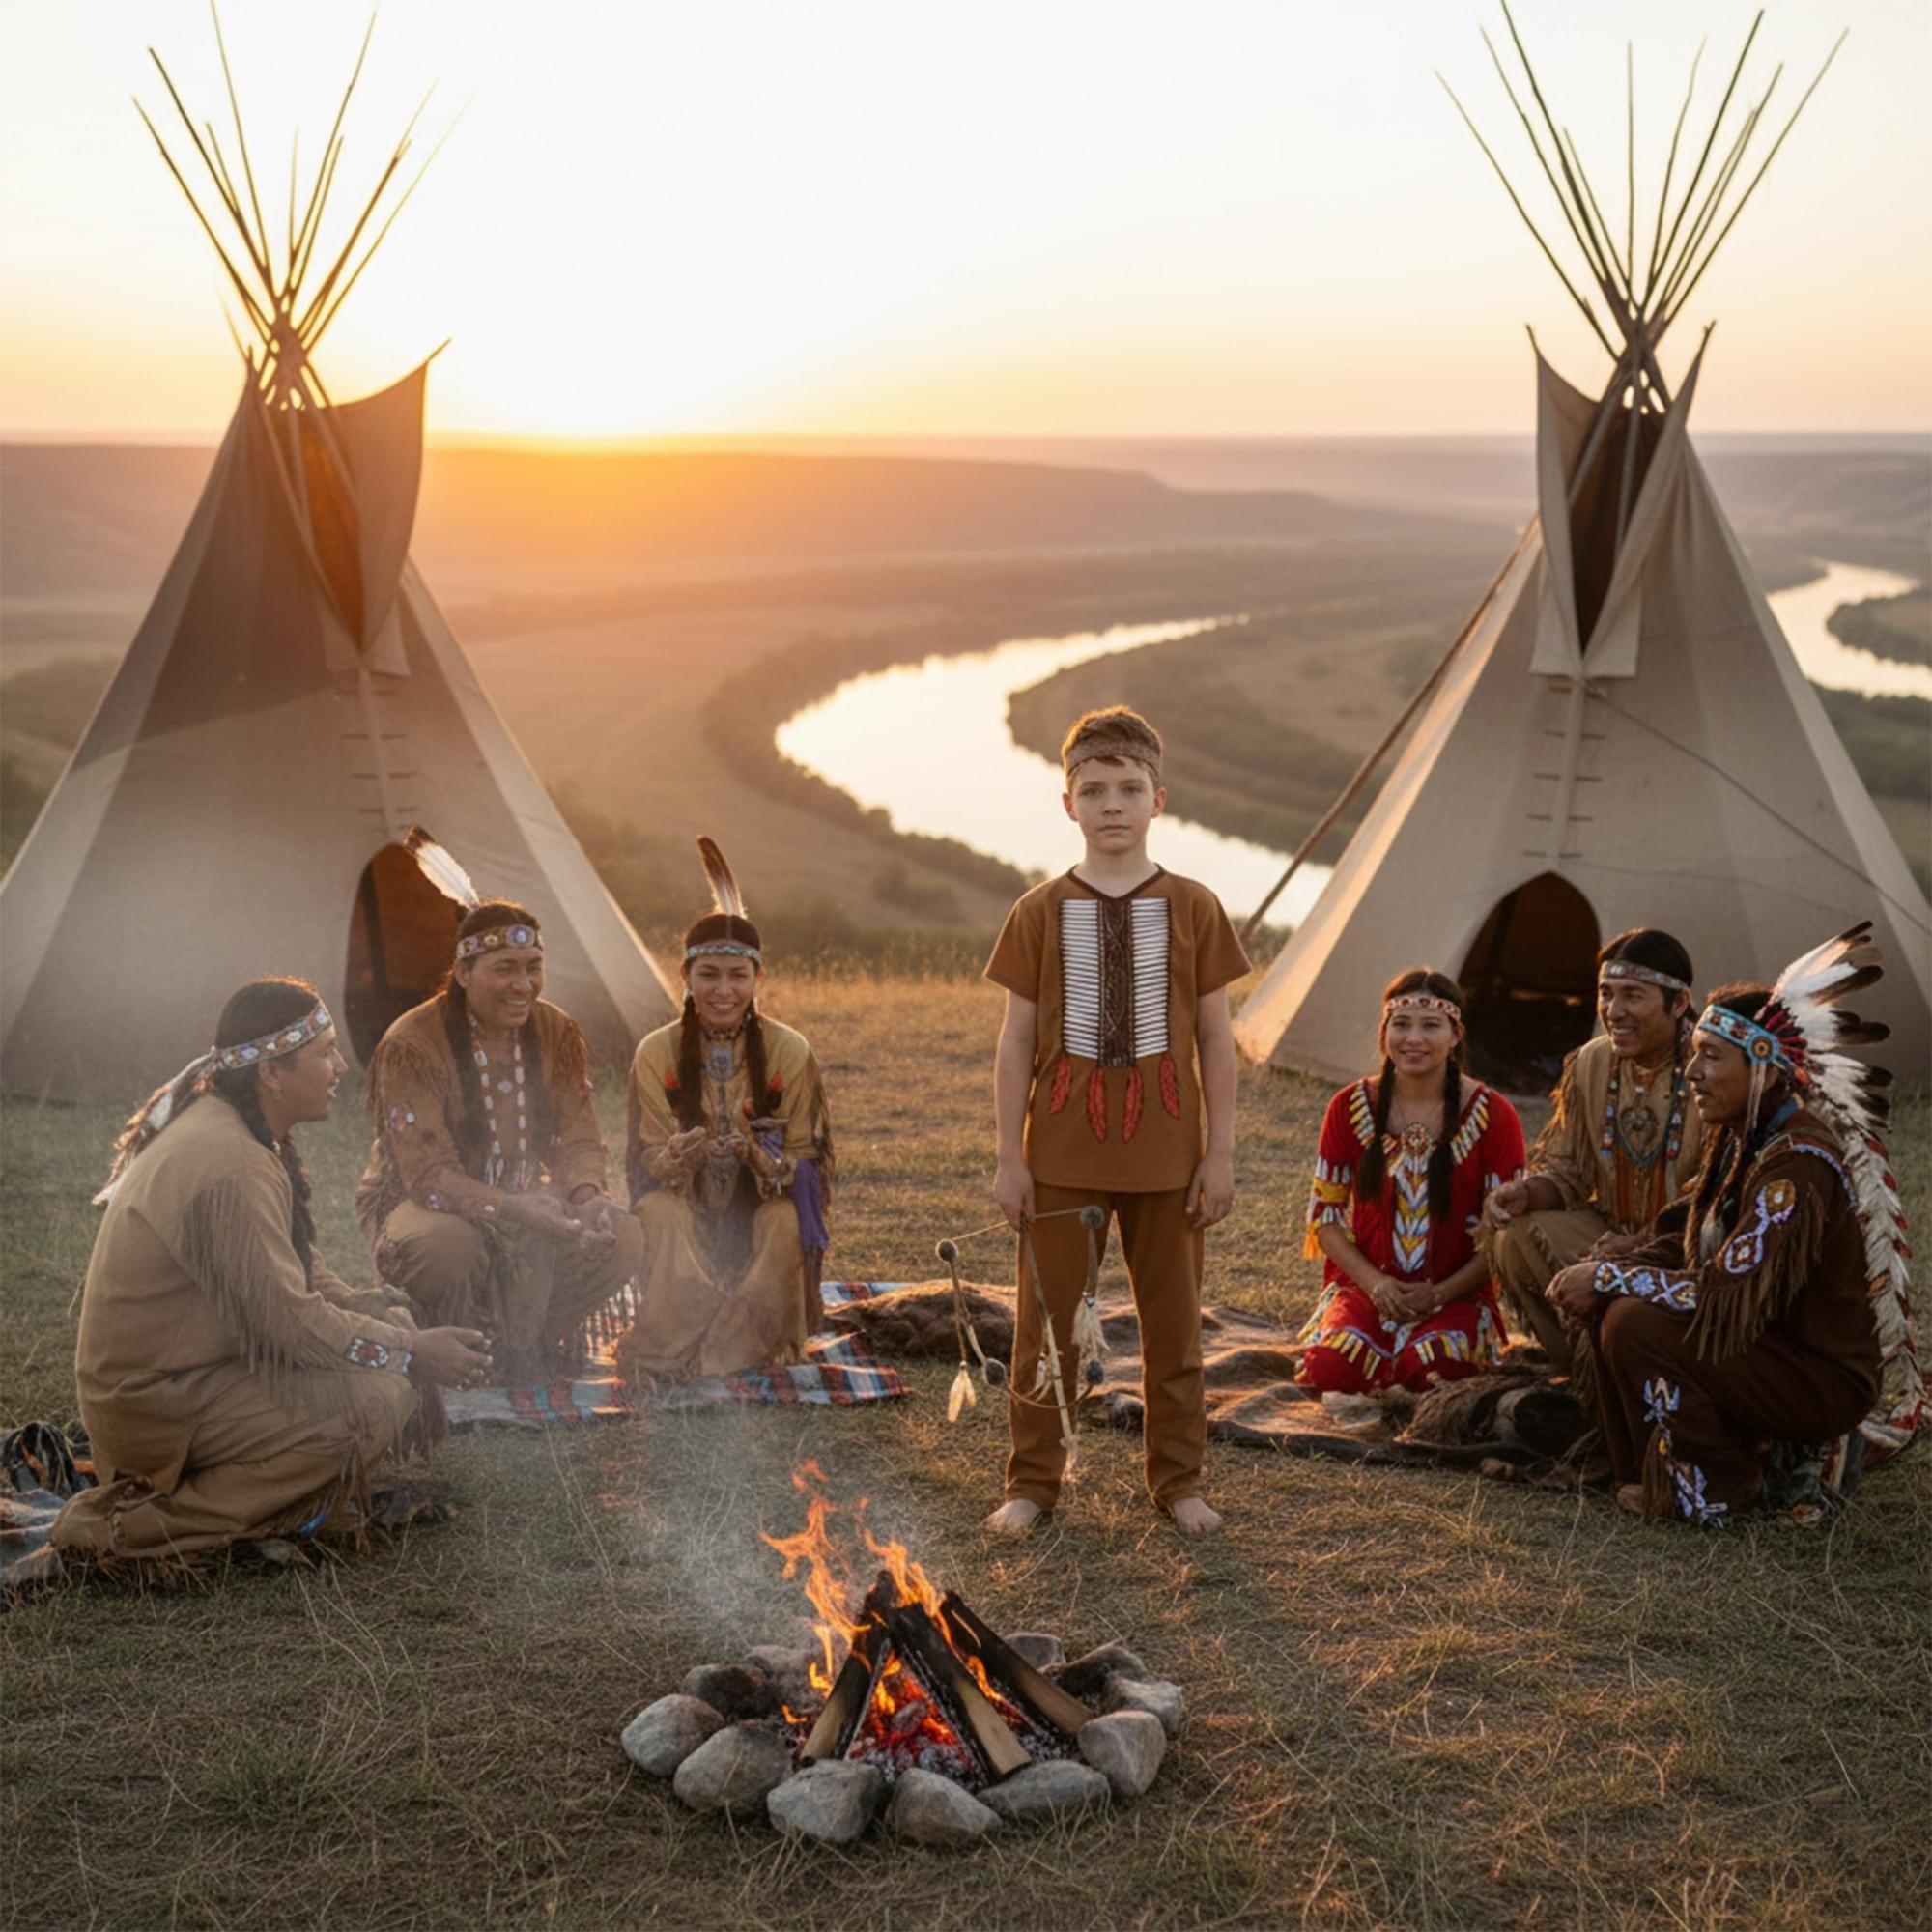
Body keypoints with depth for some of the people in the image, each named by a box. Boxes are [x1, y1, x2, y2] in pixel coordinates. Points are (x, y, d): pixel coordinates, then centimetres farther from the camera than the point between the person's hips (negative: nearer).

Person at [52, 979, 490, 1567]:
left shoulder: (214, 1122, 7)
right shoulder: (231, 1165, -26)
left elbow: (300, 1275, 13)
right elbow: (290, 1316, -23)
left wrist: (395, 1322, 1)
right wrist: (410, 1352, -13)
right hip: (157, 1404, -10)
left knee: (392, 1320, 8)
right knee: (381, 1398, -21)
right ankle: (137, 1525, -14)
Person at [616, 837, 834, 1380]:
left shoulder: (789, 1052, -7)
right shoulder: (657, 1053, -6)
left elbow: (810, 1163, -7)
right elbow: (646, 1160, -5)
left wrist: (764, 1160, -31)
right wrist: (678, 1159, -30)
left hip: (762, 1213, 0)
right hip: (688, 1217, 0)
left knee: (785, 1219, -33)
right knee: (659, 1211, -32)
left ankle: (760, 1343, -10)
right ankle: (669, 1344, -14)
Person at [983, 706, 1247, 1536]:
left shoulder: (1192, 908, 0)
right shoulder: (1040, 912, -1)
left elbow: (1214, 1038, 2)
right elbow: (1015, 1042, 1)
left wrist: (1219, 1153, -1)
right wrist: (1009, 1156, -2)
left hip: (1166, 1156, 0)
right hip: (1061, 1157, 0)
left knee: (1173, 1322, 9)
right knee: (1047, 1322, 6)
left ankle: (1177, 1481, 22)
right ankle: (1033, 1483, 18)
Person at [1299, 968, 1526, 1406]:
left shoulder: (1492, 1116, -3)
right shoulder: (1350, 1108, 3)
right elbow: (1325, 1213, 6)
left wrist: (1440, 1293, -14)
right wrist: (1375, 1282, -10)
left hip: (1455, 1294, -1)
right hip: (1365, 1288, 1)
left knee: (1430, 1367, -34)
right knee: (1329, 1369, -30)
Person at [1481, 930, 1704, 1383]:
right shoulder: (1590, 1063, 2)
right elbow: (1567, 1171, 8)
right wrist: (1526, 1193, -15)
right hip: (1614, 1233, 6)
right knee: (1514, 1236, -18)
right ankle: (1587, 1381, -1)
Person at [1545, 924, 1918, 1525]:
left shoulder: (1797, 1161, -26)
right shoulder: (1736, 1140, 4)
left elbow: (1728, 1298, -30)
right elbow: (1683, 1245, 11)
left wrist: (1610, 1278, -21)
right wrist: (1597, 1273, -8)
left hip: (1825, 1380, -9)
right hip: (1768, 1342, 9)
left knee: (1634, 1324, -25)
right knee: (1607, 1303, -2)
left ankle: (1718, 1485, -6)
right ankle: (1651, 1471, 8)